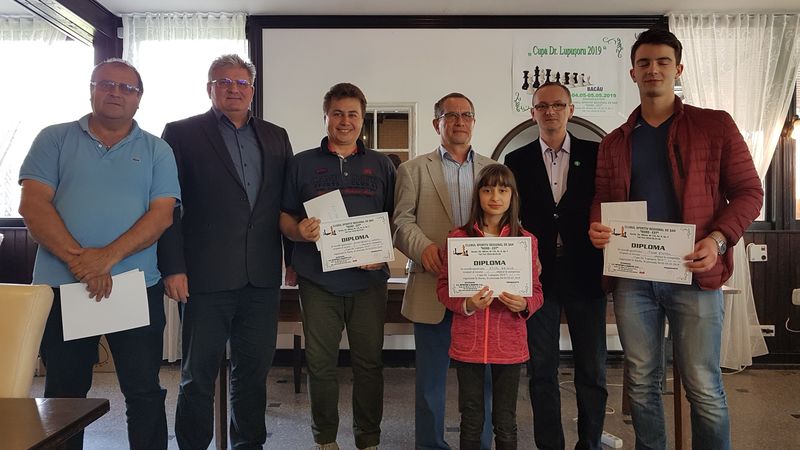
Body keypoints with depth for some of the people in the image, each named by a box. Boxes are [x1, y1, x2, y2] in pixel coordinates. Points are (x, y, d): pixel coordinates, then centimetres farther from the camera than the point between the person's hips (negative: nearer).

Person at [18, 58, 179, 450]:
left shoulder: (156, 150, 6)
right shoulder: (54, 139, 7)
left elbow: (162, 213, -4)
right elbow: (33, 205, -3)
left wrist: (108, 256, -17)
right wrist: (77, 258, -16)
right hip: (61, 286, 1)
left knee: (144, 392, 4)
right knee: (63, 394, 15)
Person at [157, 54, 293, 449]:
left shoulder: (275, 137, 13)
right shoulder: (182, 133, 2)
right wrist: (173, 268, -10)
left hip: (262, 278, 4)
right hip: (206, 276, -3)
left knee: (254, 370, 13)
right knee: (199, 374, 8)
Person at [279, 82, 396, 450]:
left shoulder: (381, 165, 10)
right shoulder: (302, 163, 8)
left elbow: (395, 218, 9)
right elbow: (284, 215, 7)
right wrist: (298, 231, -14)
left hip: (369, 279, 1)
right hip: (318, 278, 0)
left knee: (369, 361, 7)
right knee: (320, 362, 7)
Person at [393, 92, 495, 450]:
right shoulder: (413, 169, 8)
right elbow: (402, 221, -1)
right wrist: (423, 246, -20)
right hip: (433, 289, -2)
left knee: (482, 376, 10)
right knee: (430, 377, 8)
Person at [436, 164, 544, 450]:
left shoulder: (526, 240, 1)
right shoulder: (458, 237, -2)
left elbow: (536, 291, 4)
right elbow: (443, 287, 0)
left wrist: (524, 304, -18)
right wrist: (466, 304, -19)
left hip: (509, 343, 1)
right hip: (468, 342, 0)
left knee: (506, 424, 12)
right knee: (471, 422, 12)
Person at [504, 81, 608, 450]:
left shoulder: (595, 154, 6)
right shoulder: (516, 161, 6)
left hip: (584, 274, 0)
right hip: (538, 275, 0)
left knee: (592, 371, 9)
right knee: (541, 371, 7)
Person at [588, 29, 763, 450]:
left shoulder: (715, 125, 4)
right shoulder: (614, 142, 12)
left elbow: (748, 191, 2)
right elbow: (602, 200, 14)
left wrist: (717, 240, -15)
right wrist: (597, 228, -9)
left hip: (693, 274, -3)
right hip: (632, 276, 3)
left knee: (704, 387, 2)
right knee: (642, 382, 11)